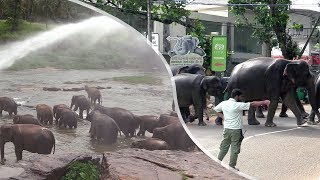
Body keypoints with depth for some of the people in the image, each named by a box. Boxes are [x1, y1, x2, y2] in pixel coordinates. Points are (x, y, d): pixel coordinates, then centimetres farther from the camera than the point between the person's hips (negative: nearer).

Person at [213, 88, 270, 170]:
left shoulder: (223, 103, 3)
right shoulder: (237, 105, -17)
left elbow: (216, 110, 19)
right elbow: (252, 104, -14)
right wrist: (264, 102, -7)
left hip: (226, 129, 6)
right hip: (235, 130, -6)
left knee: (224, 147, 15)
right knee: (234, 149, 4)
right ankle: (231, 166, 9)